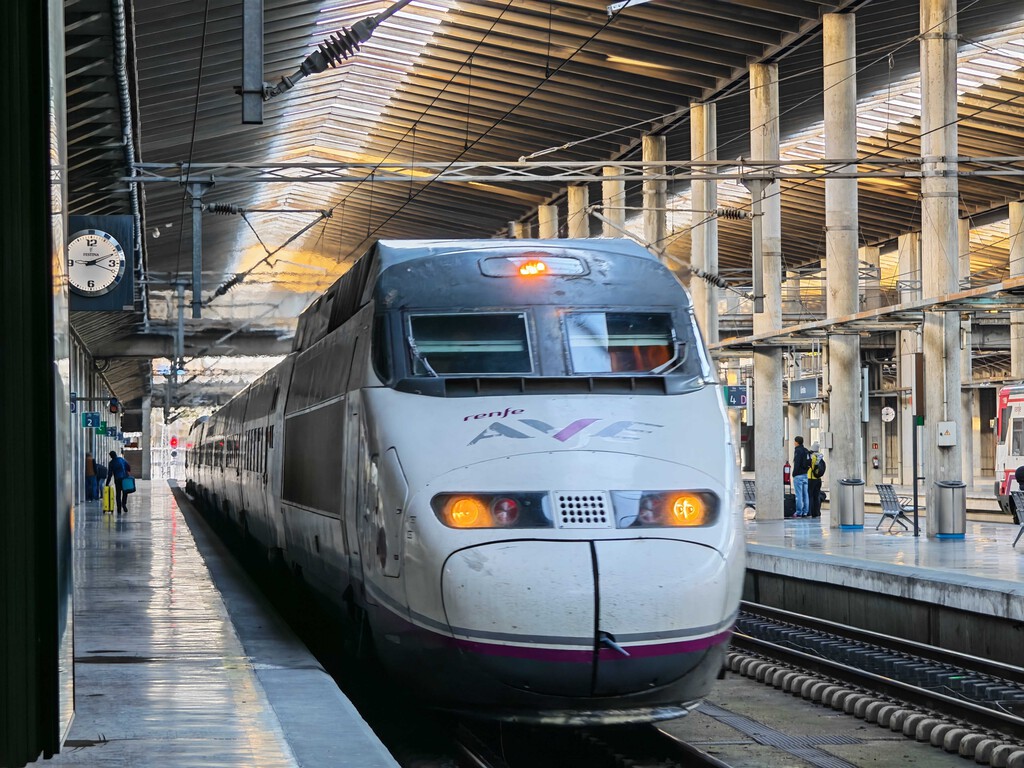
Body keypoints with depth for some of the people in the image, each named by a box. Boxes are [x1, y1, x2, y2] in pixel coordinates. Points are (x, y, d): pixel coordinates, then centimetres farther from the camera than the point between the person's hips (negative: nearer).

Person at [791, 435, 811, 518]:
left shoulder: (798, 451, -10)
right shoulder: (807, 451, 14)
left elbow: (797, 464, -16)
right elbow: (809, 463, 15)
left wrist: (794, 474, -10)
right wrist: (806, 471, 16)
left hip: (798, 475, -8)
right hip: (805, 474, 8)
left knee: (798, 495, -7)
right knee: (805, 494, 8)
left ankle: (799, 512, -8)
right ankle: (805, 512, 9)